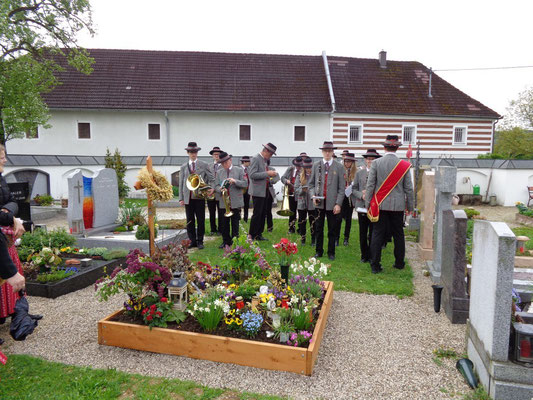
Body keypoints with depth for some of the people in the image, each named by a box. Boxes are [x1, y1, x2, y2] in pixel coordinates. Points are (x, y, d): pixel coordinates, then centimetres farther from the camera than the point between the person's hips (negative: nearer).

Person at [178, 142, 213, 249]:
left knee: (200, 220, 1)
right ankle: (192, 241, 15)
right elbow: (181, 183, 11)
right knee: (190, 221, 6)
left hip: (200, 196, -2)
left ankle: (200, 241, 12)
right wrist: (181, 198, 5)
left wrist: (212, 188, -13)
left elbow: (211, 179, 6)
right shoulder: (183, 167, 12)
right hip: (188, 198, 2)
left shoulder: (204, 165, 5)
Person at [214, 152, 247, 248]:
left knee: (235, 224, 3)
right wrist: (221, 189, -15)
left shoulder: (239, 170, 3)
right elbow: (216, 186, 7)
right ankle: (226, 241, 21)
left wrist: (235, 181, -18)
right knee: (224, 224, 7)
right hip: (223, 203, 3)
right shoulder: (219, 172, 11)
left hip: (236, 202, -3)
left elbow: (245, 184, -2)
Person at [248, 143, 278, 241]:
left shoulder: (264, 160, 16)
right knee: (257, 214, -6)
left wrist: (270, 175, 9)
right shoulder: (255, 159, -11)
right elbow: (252, 175, -21)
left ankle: (259, 234, 20)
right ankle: (252, 236, 3)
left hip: (265, 191, 9)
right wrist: (267, 174, -22)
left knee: (263, 214, 11)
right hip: (258, 191, -9)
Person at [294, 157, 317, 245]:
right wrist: (302, 189, -15)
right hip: (301, 203, 2)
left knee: (313, 222, 4)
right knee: (302, 222, 10)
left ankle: (313, 240, 17)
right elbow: (295, 189, 4)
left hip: (312, 203, -2)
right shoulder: (299, 176, 5)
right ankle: (303, 239, 25)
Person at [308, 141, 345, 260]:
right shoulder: (316, 165, 7)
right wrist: (313, 195, -5)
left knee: (332, 230, 6)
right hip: (319, 202, 2)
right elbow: (311, 183, 11)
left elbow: (341, 188, 0)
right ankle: (319, 251, 22)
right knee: (319, 228, 9)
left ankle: (331, 252, 18)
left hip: (332, 203, -1)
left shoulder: (339, 167, 1)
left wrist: (338, 204, -7)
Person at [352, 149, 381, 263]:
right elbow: (353, 189, 9)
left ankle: (372, 257, 18)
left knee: (373, 234, 4)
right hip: (362, 207, 2)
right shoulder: (359, 172, 8)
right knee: (363, 233, 9)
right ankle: (364, 256, 21)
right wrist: (361, 195, -9)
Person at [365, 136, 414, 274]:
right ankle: (399, 263, 25)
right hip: (398, 205, 1)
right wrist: (410, 206, 11)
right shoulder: (404, 165, -2)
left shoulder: (376, 163, -5)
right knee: (398, 234, 13)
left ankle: (375, 265, 6)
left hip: (380, 205, 0)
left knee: (377, 235, 3)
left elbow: (370, 185, -5)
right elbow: (408, 188, 1)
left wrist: (368, 204, 3)